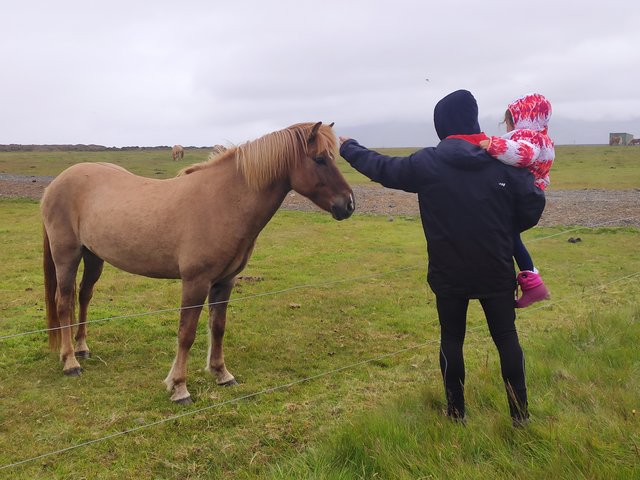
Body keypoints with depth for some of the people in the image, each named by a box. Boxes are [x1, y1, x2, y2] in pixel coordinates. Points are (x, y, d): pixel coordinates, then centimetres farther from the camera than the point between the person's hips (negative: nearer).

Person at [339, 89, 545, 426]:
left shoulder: (427, 163, -8)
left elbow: (380, 168, 4)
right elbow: (533, 206, -9)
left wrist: (347, 147, 20)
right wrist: (505, 229, 10)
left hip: (449, 274, 0)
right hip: (496, 272, 1)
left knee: (451, 340, 14)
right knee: (506, 337, 13)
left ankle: (456, 411, 23)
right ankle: (520, 412, 20)